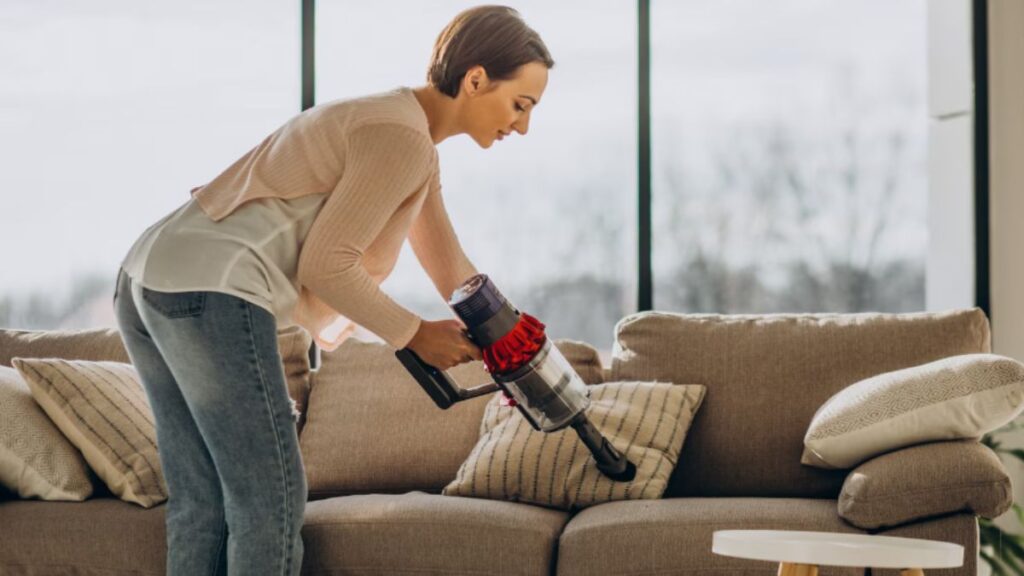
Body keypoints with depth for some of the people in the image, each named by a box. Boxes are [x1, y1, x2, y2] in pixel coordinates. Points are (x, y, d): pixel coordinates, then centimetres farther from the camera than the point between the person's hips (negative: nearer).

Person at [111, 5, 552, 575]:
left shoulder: (406, 135, 22)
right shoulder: (403, 138, -9)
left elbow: (453, 271, 29)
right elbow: (325, 265, -12)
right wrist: (416, 335, -1)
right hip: (211, 293, -10)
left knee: (202, 505, 14)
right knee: (270, 502, -2)